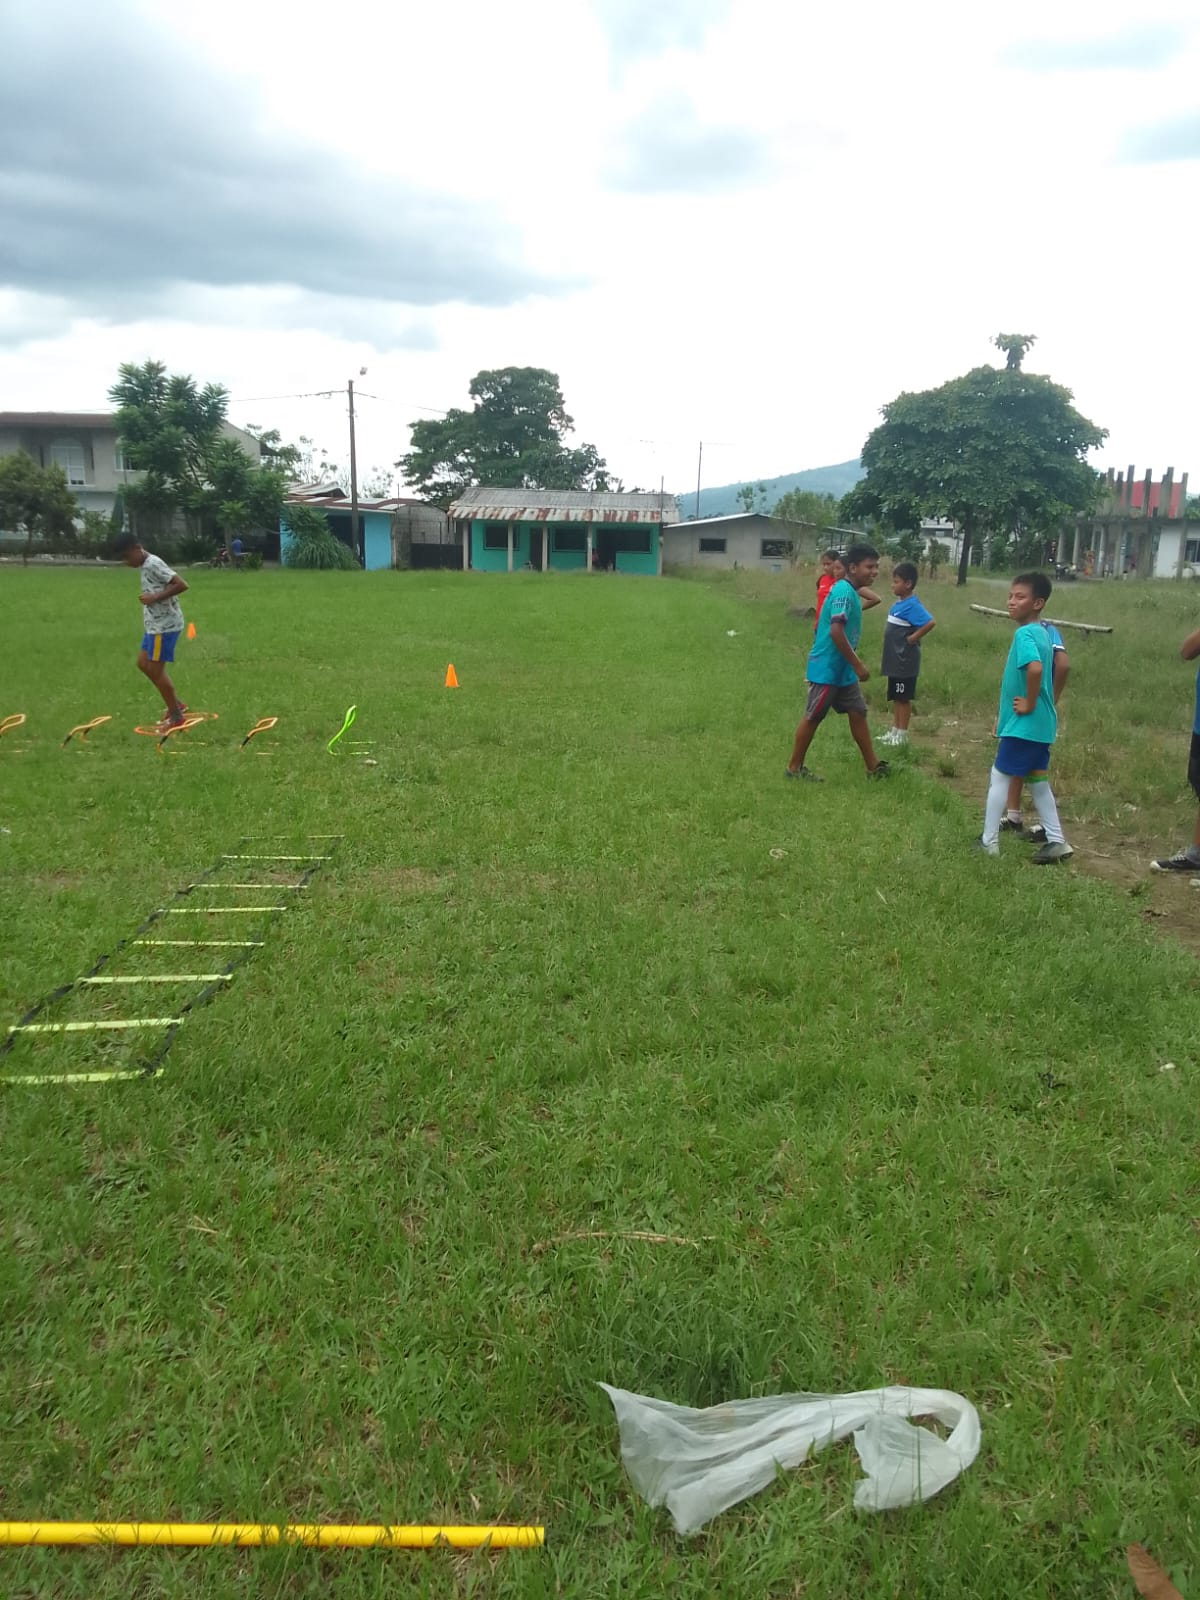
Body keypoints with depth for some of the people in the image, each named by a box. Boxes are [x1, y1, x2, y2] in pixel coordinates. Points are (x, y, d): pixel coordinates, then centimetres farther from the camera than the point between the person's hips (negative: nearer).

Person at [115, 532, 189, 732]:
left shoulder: (153, 564, -18)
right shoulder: (146, 566, 13)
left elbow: (182, 585, -26)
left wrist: (155, 597, -24)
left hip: (165, 625, -10)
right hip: (155, 624, 10)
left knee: (155, 669, -5)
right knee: (143, 663, 14)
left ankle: (176, 716, 6)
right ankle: (175, 704, 19)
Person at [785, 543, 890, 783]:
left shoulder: (850, 591, 11)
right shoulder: (844, 591, -20)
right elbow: (836, 631, -28)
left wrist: (852, 665, 22)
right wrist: (858, 665, -23)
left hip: (843, 669, 10)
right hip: (827, 669, -10)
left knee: (857, 713, 11)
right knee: (812, 717, 1)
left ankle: (873, 766, 19)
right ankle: (794, 767, 13)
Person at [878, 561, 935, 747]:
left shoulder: (912, 605, -19)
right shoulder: (899, 602, 8)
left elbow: (929, 622, -29)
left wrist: (912, 639, -20)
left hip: (905, 661, -9)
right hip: (895, 660, 9)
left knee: (904, 698, 1)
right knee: (895, 697, 16)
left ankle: (902, 734, 10)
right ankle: (894, 731, 26)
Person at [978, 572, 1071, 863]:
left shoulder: (1024, 633, -19)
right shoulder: (1043, 632, 11)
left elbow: (1035, 668, -36)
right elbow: (1055, 667, 23)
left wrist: (1029, 704, -24)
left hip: (1023, 723, -9)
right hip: (1041, 723, 9)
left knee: (999, 776, 2)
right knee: (1038, 779, 15)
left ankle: (989, 841, 9)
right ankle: (1056, 841, 20)